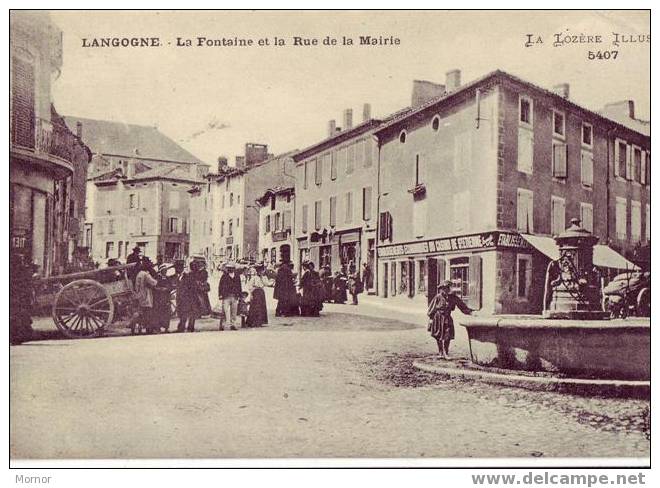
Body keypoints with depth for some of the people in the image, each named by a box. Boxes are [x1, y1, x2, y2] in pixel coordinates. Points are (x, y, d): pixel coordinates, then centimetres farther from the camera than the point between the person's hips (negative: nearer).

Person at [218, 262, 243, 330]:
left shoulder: (237, 276, 10)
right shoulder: (224, 276, 0)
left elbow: (239, 286, 17)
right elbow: (220, 286, 3)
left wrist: (240, 295, 14)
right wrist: (220, 295, -3)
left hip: (234, 297, 4)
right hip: (226, 297, -4)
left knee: (234, 312, 7)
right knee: (225, 311, -9)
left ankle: (232, 325, 16)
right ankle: (222, 325, -3)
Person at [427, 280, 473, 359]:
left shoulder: (453, 297, 0)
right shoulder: (438, 297, -7)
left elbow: (462, 305, 2)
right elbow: (432, 308, -1)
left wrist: (469, 311, -7)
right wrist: (431, 318, -3)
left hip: (447, 319, 2)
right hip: (438, 319, -2)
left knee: (447, 337, -6)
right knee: (439, 337, 5)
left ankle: (446, 354, 4)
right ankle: (441, 353, 19)